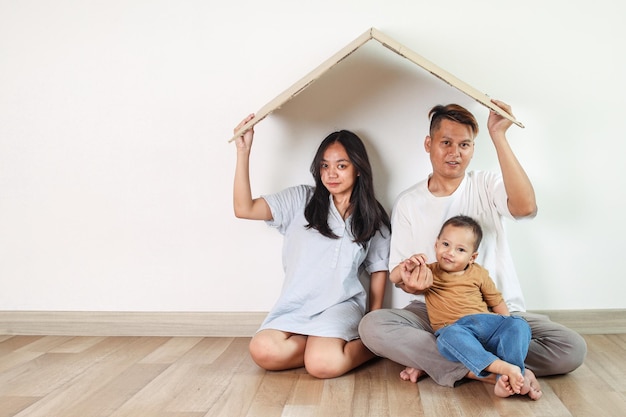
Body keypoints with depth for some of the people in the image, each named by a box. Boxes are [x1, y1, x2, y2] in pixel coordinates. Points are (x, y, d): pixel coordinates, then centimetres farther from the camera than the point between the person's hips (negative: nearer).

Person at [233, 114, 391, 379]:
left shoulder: (373, 219, 7)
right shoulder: (301, 200, 4)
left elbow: (379, 270, 13)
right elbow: (244, 208, -4)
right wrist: (243, 150, -9)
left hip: (341, 305, -1)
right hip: (296, 305, 2)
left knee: (323, 364, -31)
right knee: (263, 351, -28)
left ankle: (369, 345, 0)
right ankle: (323, 342, -3)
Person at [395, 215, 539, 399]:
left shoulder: (478, 273, 18)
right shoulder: (429, 272, 15)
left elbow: (497, 301, 21)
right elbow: (396, 279, 11)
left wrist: (507, 325, 5)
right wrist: (408, 266, -11)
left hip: (486, 323, 3)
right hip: (454, 330, -3)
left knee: (519, 325, -22)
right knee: (449, 336, -38)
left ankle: (505, 380, -37)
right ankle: (502, 367, -48)